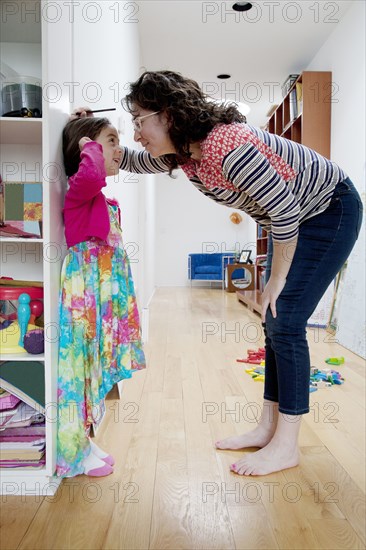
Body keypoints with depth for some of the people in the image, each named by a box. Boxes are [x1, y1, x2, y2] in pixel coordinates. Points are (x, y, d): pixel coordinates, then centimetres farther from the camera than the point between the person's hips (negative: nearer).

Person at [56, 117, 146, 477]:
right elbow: (90, 176, -36)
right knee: (79, 363, 0)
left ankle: (82, 441, 29)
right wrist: (91, 147, -16)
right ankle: (73, 452, 15)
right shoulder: (79, 188, -10)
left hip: (102, 294, 10)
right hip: (84, 291, -9)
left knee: (92, 364, 15)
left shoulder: (105, 202, 18)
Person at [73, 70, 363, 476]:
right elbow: (131, 161, 13)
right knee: (274, 324, 6)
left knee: (285, 323, -12)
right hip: (294, 216, 9)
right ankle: (268, 428, 17)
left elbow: (285, 212, -28)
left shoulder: (229, 148, -33)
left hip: (331, 212, -9)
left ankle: (286, 446, 2)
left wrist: (277, 280, -18)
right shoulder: (182, 153, -5)